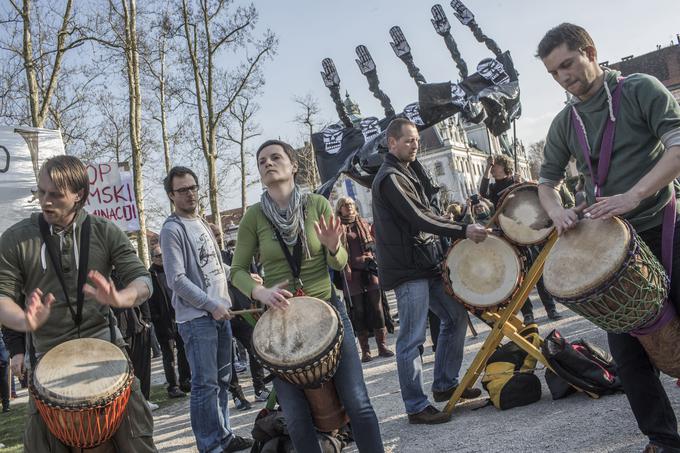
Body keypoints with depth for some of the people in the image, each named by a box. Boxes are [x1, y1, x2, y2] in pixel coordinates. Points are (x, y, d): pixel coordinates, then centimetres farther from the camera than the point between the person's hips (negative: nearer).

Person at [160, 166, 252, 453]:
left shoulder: (202, 223, 16)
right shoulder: (172, 229, -10)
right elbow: (177, 280, -17)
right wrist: (211, 305, -16)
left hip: (220, 312, 9)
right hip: (196, 318, -8)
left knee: (222, 379, 15)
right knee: (205, 384, -6)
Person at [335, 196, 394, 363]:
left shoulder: (363, 223, 16)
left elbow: (373, 243, 19)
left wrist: (373, 259, 0)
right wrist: (345, 268, -13)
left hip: (370, 270, 3)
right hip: (352, 273, -3)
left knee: (376, 308, -1)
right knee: (359, 310, 0)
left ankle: (382, 346, 6)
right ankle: (365, 351, 6)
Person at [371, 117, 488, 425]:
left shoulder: (406, 174, 20)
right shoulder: (389, 178, -13)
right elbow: (418, 218, -22)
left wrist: (456, 232, 12)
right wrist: (463, 231, -21)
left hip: (426, 263, 10)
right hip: (407, 269, -10)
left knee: (456, 317, 14)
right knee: (411, 340, -5)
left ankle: (445, 384, 25)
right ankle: (417, 407, 4)